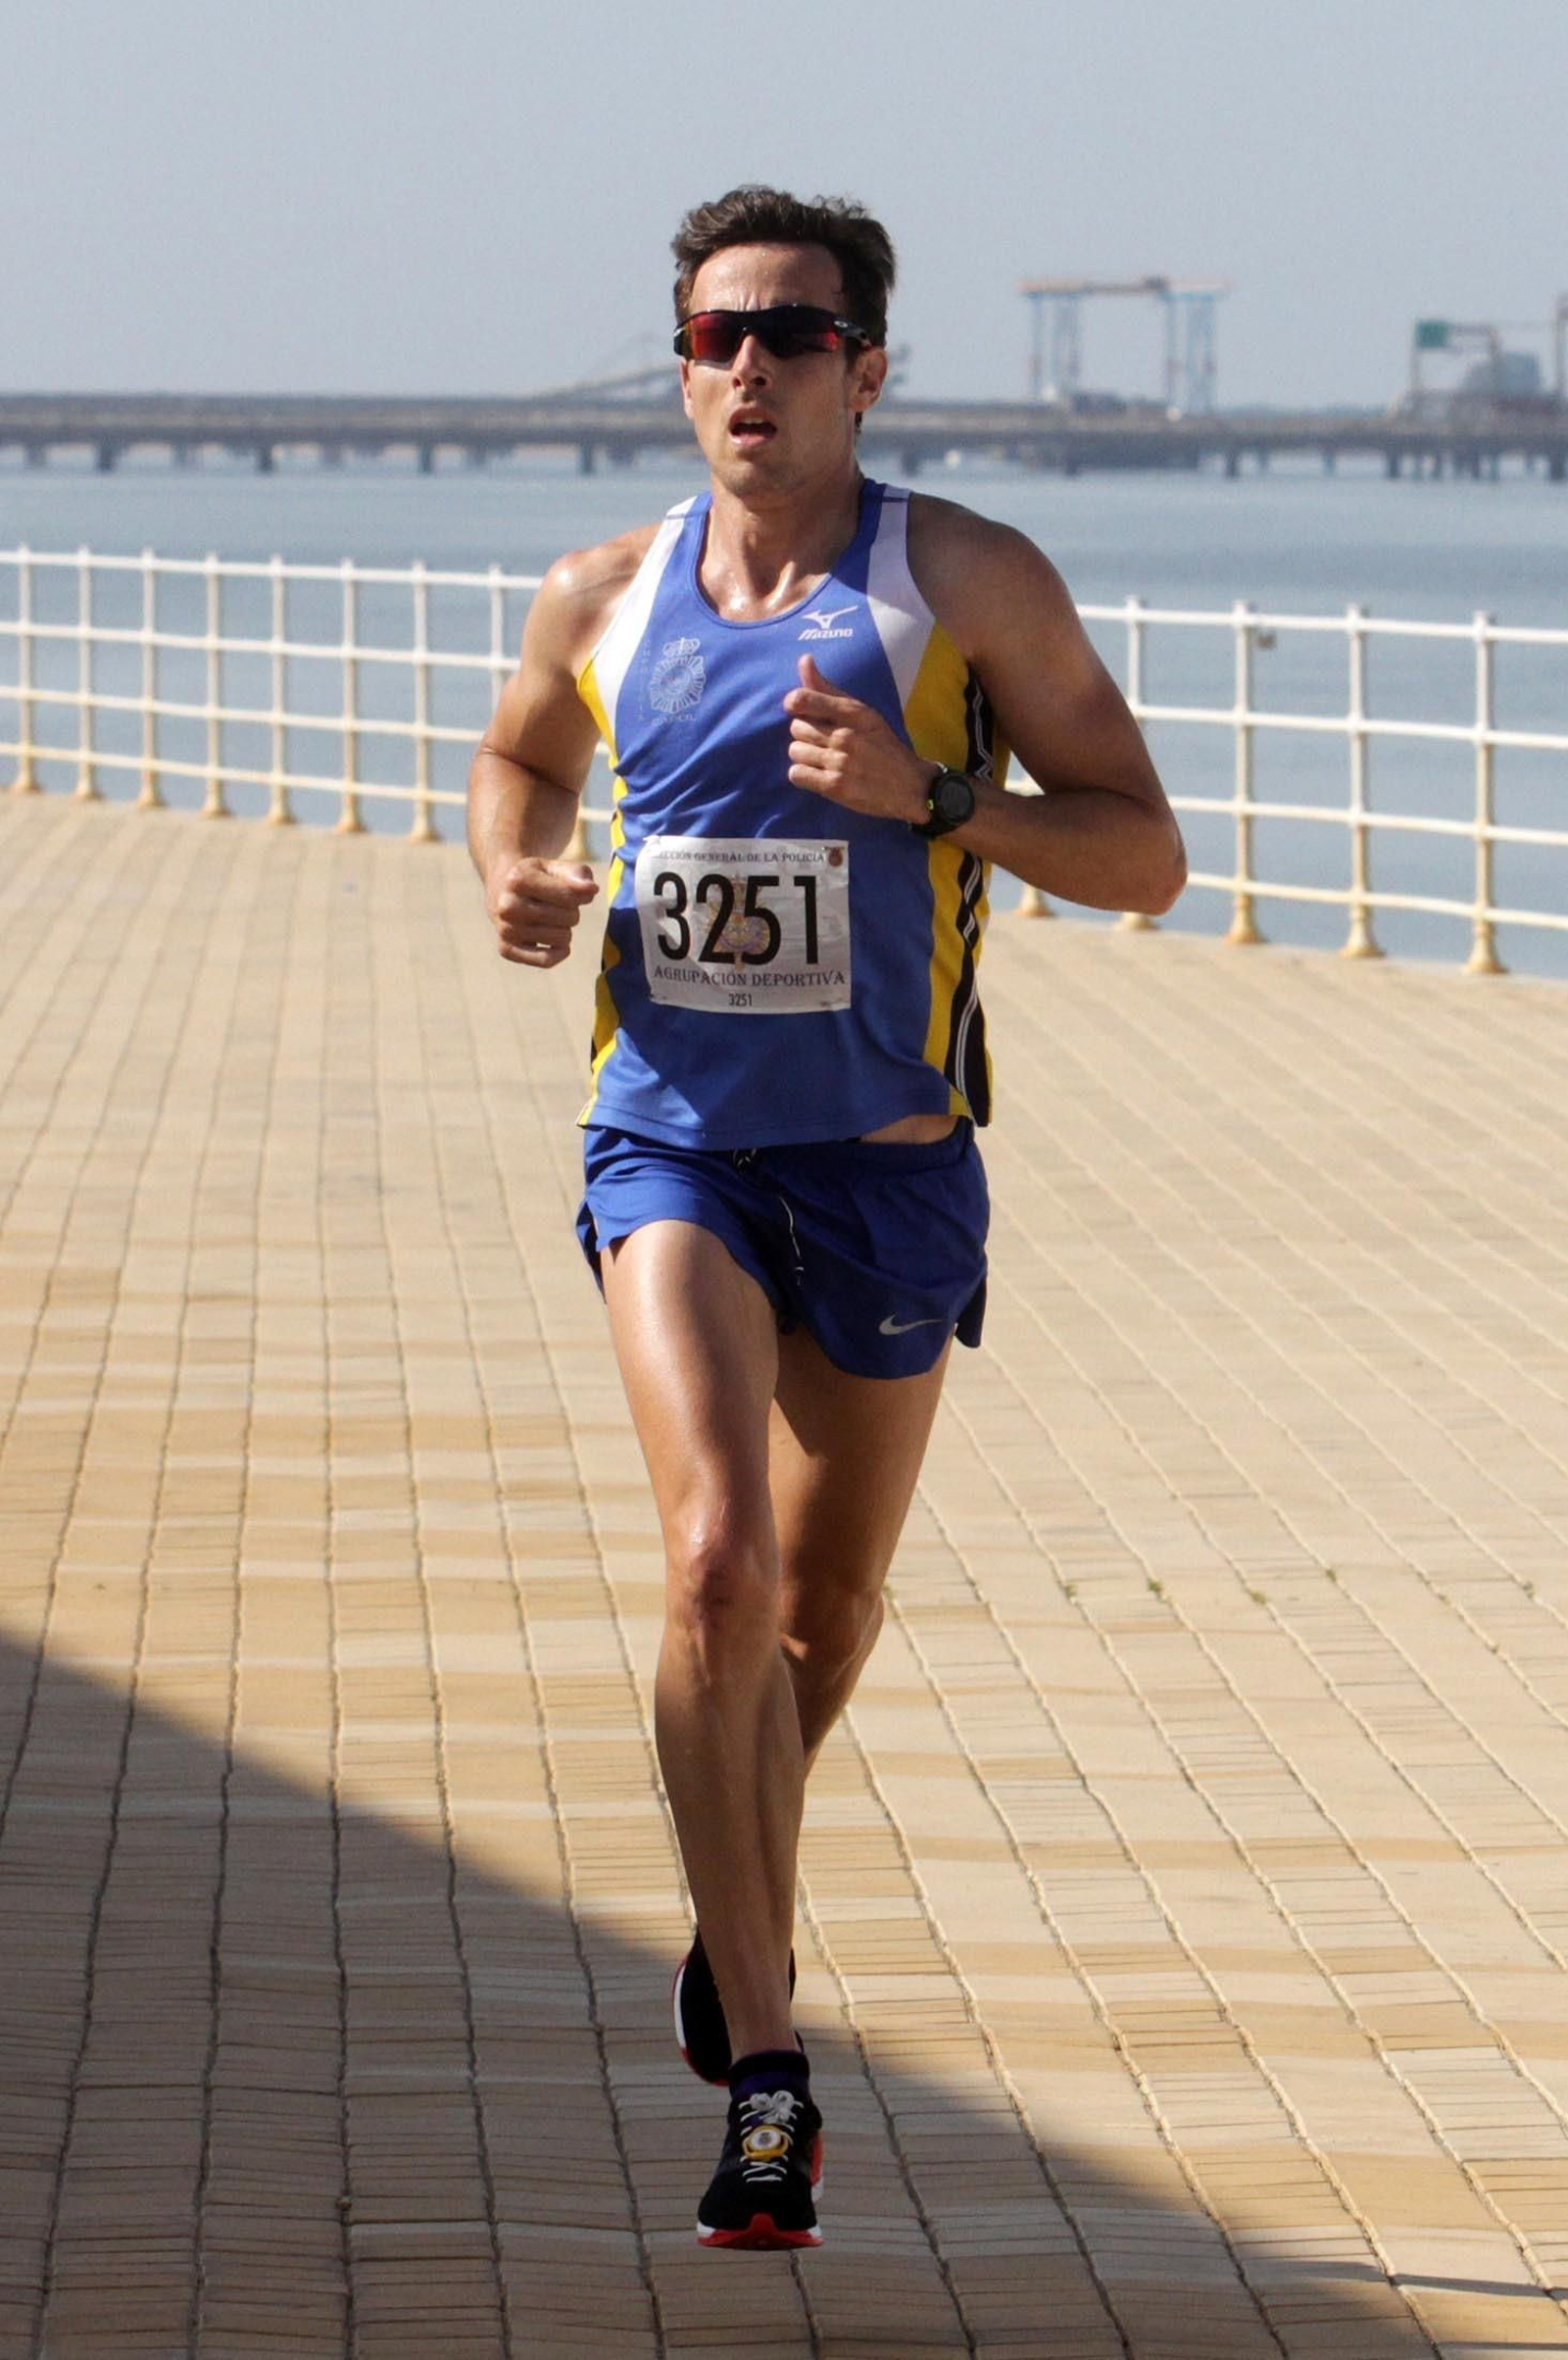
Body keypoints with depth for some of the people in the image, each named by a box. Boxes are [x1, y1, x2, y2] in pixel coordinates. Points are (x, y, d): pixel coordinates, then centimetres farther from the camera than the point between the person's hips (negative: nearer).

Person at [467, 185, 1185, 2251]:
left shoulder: (971, 583, -6)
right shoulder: (605, 600, 2)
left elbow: (1144, 856, -7)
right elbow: (520, 758, 24)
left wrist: (933, 791, -22)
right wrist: (518, 874, 2)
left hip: (889, 1164, 0)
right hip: (674, 1148, 0)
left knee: (830, 1602, 15)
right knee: (719, 1563, -20)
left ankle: (739, 1905, 48)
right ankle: (765, 2075, -18)